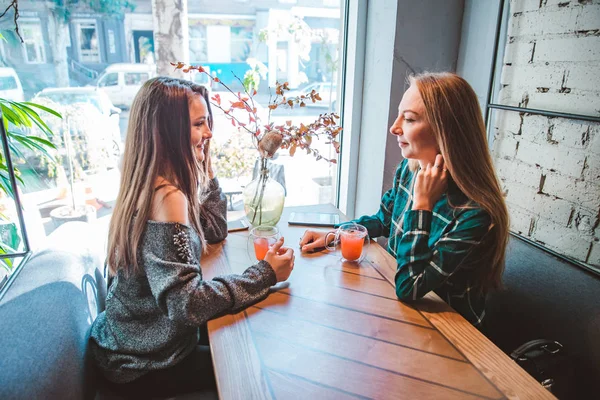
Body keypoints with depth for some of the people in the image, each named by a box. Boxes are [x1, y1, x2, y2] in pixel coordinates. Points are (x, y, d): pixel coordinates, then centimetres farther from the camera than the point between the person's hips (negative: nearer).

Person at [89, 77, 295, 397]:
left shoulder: (151, 184, -1)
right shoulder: (167, 197, -31)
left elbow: (215, 230, 6)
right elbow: (187, 305, -33)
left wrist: (205, 167, 0)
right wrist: (266, 274, -27)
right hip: (145, 368, -8)